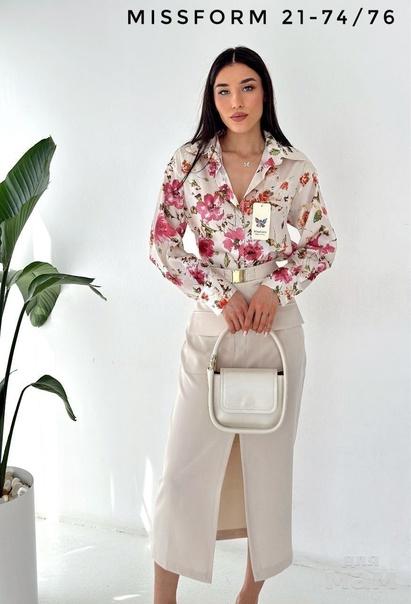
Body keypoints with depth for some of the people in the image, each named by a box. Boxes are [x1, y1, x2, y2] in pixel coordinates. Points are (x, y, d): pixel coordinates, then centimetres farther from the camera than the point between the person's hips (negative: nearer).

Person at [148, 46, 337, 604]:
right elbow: (162, 245, -1)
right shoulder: (188, 161, -1)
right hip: (212, 325, -1)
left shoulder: (294, 167, 0)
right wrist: (218, 294, -12)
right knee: (186, 464, 1)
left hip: (278, 327, 1)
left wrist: (276, 287, -10)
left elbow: (323, 244, 6)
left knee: (269, 461, 10)